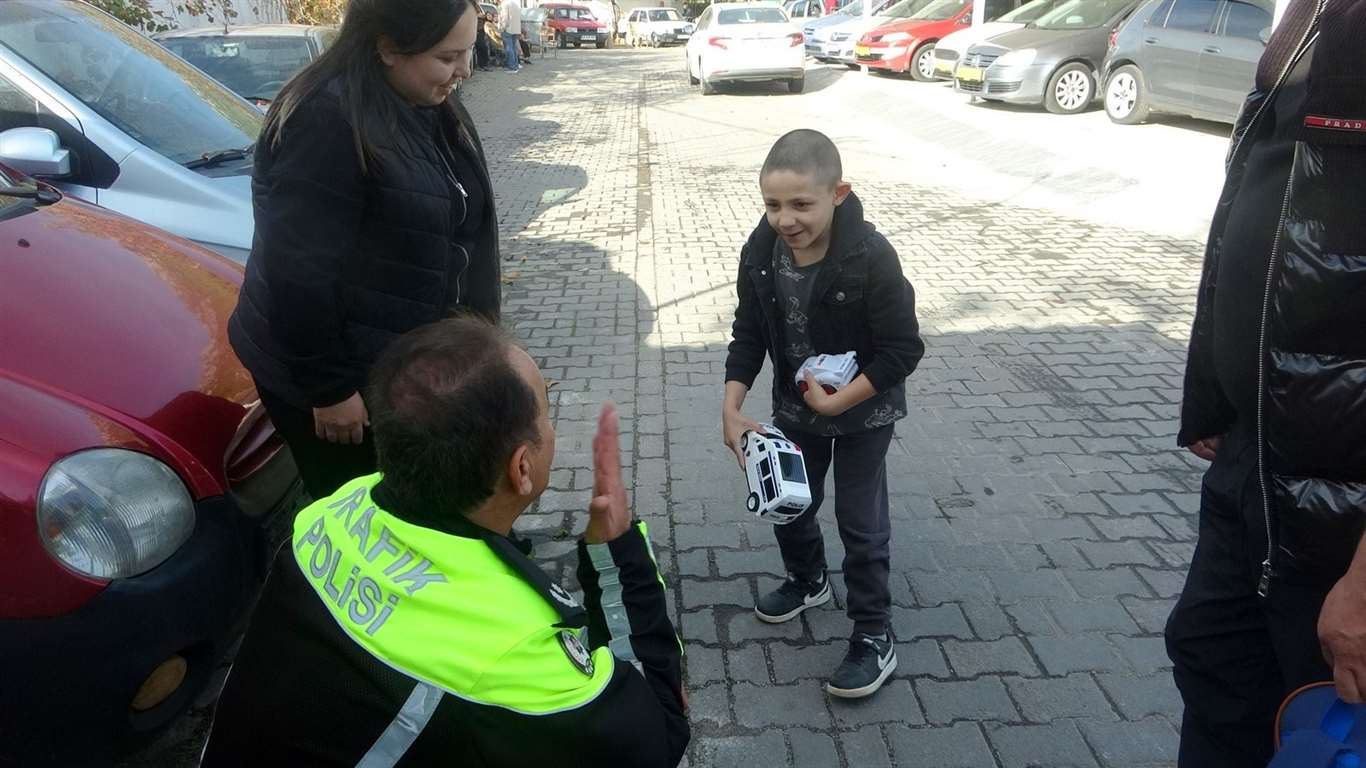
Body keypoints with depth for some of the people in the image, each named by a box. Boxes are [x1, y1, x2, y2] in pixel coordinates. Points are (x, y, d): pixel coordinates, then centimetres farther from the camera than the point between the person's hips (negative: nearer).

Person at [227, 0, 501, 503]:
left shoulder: (430, 109, 5)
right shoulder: (324, 122, -24)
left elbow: (459, 230, 14)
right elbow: (297, 274, -25)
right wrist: (329, 388, -20)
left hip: (402, 361, 8)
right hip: (336, 375, -8)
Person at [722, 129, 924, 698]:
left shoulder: (871, 258, -29)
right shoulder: (761, 250, -15)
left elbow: (902, 351, -23)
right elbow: (749, 335, -5)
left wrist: (838, 401, -27)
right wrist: (731, 408, -14)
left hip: (863, 410, -5)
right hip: (795, 406, 5)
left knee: (861, 523, 5)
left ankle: (874, 637, 23)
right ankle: (807, 581, 49)